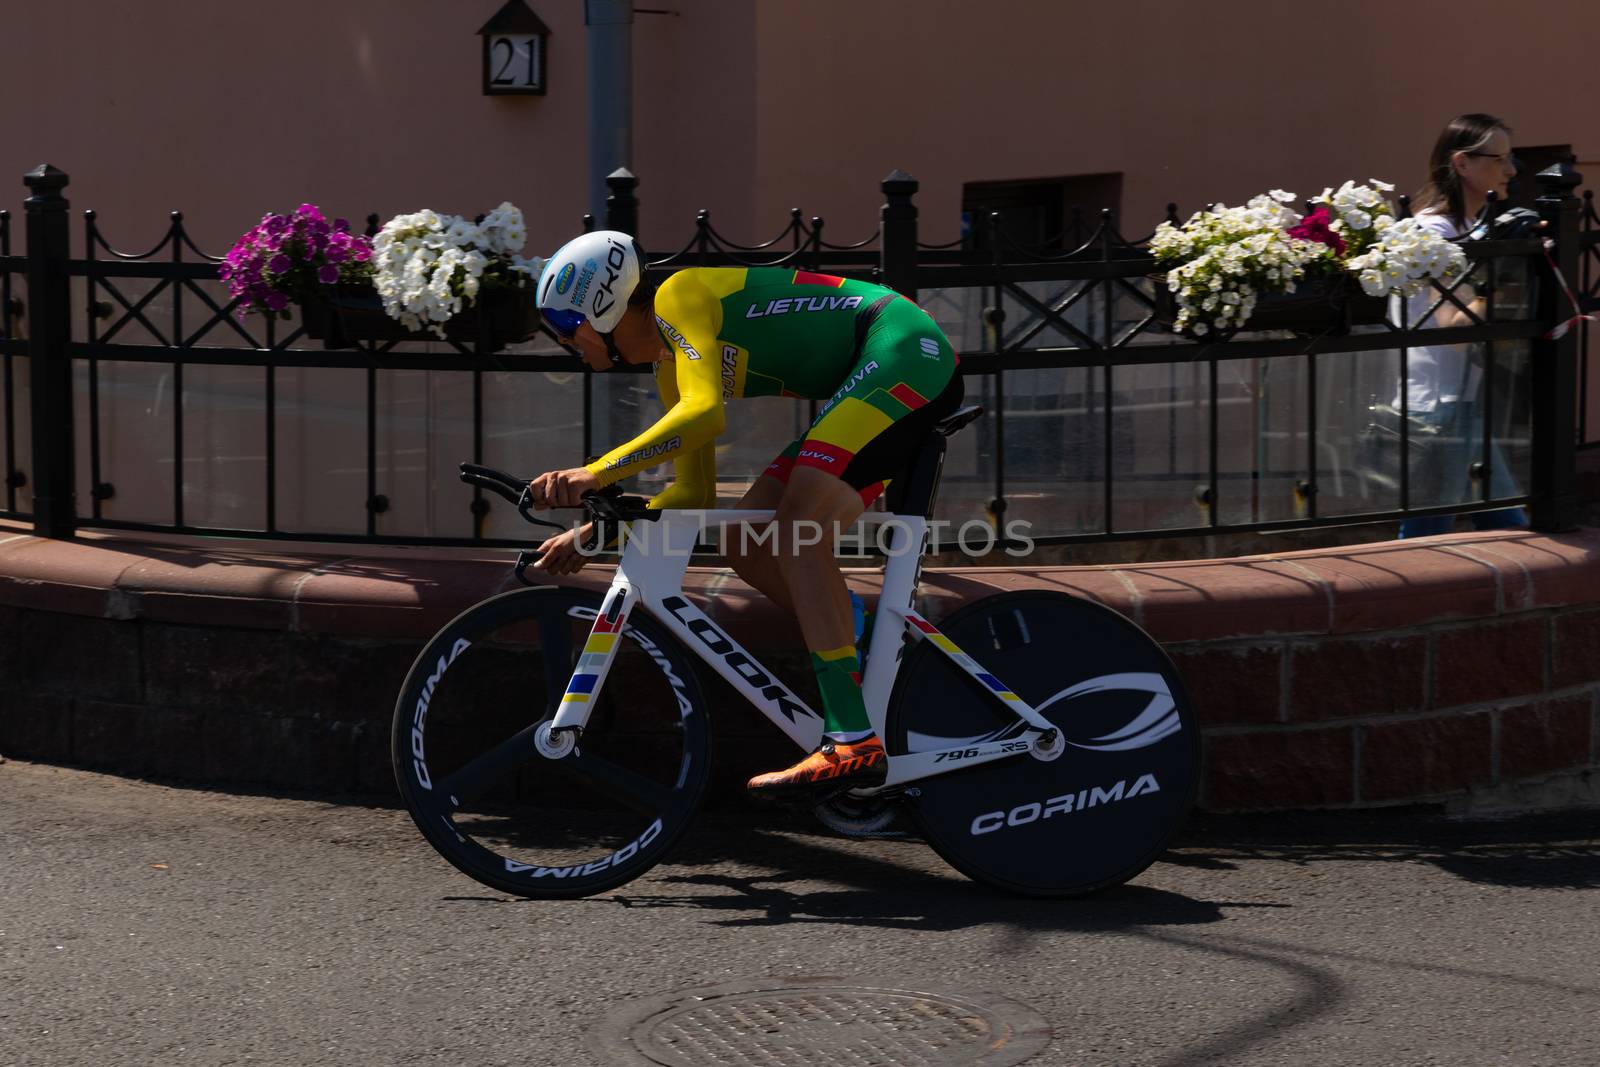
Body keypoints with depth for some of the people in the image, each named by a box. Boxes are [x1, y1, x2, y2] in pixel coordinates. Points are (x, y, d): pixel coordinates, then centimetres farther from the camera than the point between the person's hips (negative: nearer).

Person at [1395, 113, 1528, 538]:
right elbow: (1454, 326, -22)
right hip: (1437, 410, -10)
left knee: (1508, 530, 10)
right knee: (1426, 542, -6)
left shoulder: (1472, 228, 15)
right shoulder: (1434, 229, -13)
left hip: (1468, 405, 10)